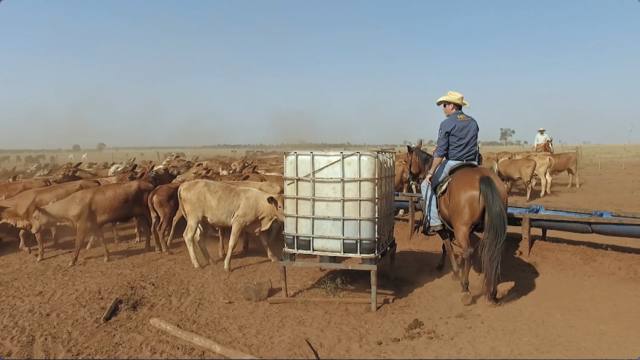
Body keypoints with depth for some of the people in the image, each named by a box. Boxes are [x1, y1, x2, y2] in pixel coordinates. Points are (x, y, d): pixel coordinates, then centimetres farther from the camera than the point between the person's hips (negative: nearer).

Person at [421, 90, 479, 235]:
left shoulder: (446, 123, -8)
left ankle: (434, 221, 1)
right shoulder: (473, 122, 12)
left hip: (452, 163, -6)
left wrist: (431, 172, -10)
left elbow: (440, 152, -14)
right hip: (472, 165, 6)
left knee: (427, 185, 9)